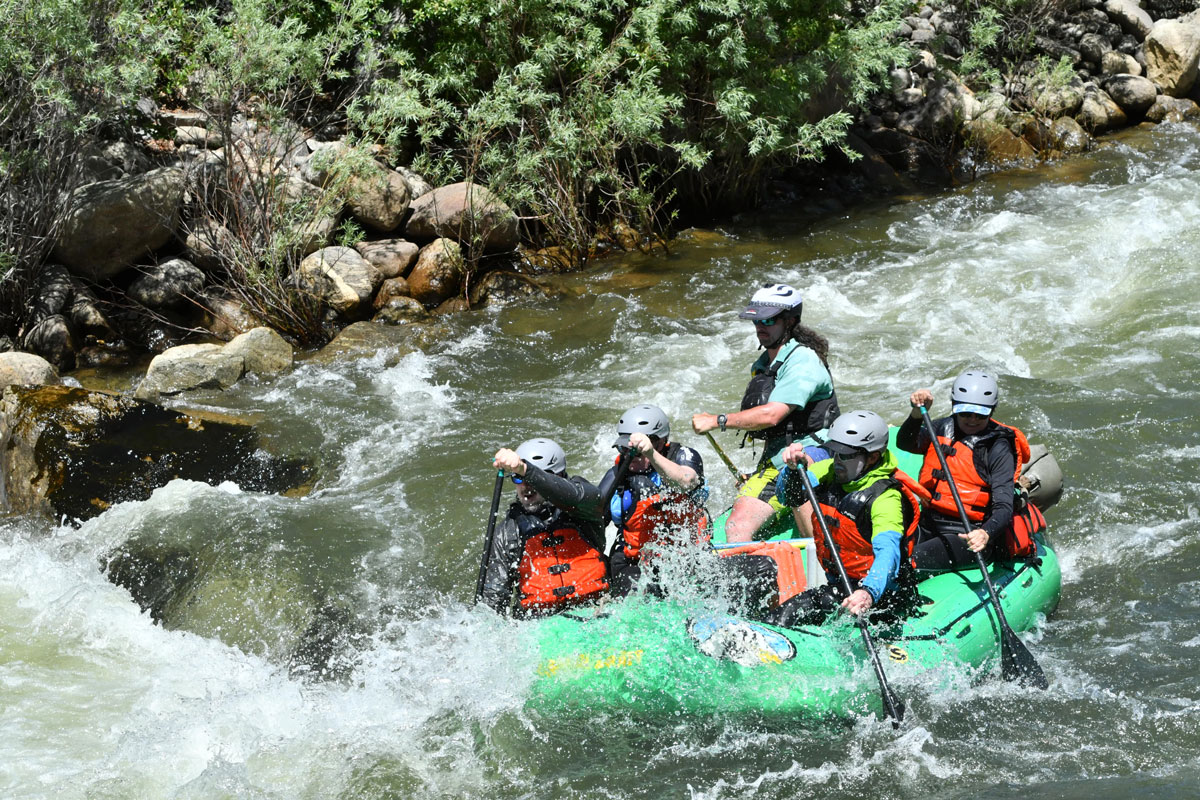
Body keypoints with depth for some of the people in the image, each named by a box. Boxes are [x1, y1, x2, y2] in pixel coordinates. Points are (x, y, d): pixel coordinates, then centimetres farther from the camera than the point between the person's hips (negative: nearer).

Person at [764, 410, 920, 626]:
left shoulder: (885, 497, -22)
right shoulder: (832, 471, 1)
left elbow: (887, 552, -37)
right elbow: (789, 497, 3)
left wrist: (868, 592, -57)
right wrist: (793, 468, -20)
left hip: (883, 594, -8)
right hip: (839, 584, 8)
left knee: (805, 606, -31)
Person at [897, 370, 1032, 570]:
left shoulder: (998, 448, -8)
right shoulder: (944, 428, 9)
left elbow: (1003, 507, -17)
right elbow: (905, 444, -7)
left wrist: (986, 534, -38)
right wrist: (917, 413, -26)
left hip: (968, 537, -6)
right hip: (930, 530, 6)